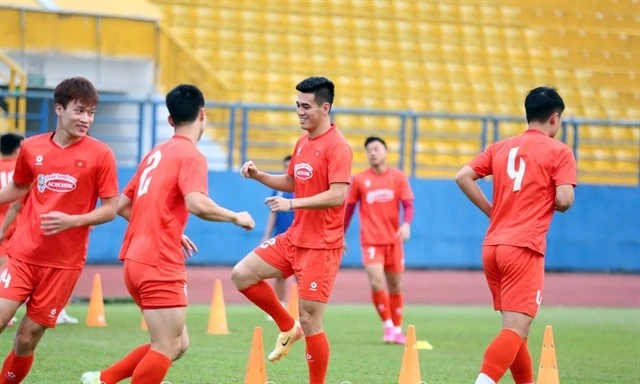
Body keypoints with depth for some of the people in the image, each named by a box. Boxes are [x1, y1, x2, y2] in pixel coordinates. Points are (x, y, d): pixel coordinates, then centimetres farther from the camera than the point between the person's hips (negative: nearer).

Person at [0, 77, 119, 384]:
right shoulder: (31, 148, 4)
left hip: (64, 262, -2)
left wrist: (72, 221, -19)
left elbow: (110, 209, -4)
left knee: (27, 339, 1)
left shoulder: (100, 154, -5)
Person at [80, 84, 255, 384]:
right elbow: (197, 204, -25)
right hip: (160, 266, -9)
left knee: (178, 344, 15)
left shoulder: (156, 154, 17)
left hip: (137, 261, 9)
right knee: (167, 349, -4)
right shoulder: (191, 156, -8)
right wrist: (236, 217, -10)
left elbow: (122, 206, 21)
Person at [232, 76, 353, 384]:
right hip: (294, 238, 8)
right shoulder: (302, 142, 10)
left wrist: (292, 204, -30)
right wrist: (258, 175, 9)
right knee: (242, 274, 1)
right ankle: (287, 328, 17)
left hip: (322, 246, -8)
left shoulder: (337, 146, -16)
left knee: (310, 323, -6)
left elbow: (338, 195, -25)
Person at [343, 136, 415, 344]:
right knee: (377, 282, -18)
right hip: (371, 240, -1)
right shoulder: (359, 180, 0)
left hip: (393, 239, 1)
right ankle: (388, 325, -5)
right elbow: (349, 208, 8)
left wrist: (406, 224, -23)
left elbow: (408, 205, -4)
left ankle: (397, 329, 22)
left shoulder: (398, 177, 1)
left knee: (394, 285, 9)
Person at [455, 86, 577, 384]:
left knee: (514, 325, 18)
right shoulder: (559, 152, -2)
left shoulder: (501, 148, 13)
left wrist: (492, 211, 11)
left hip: (492, 246, 7)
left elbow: (463, 177, 5)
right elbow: (564, 200, -12)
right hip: (524, 248, -7)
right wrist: (547, 201, 11)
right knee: (516, 329, -12)